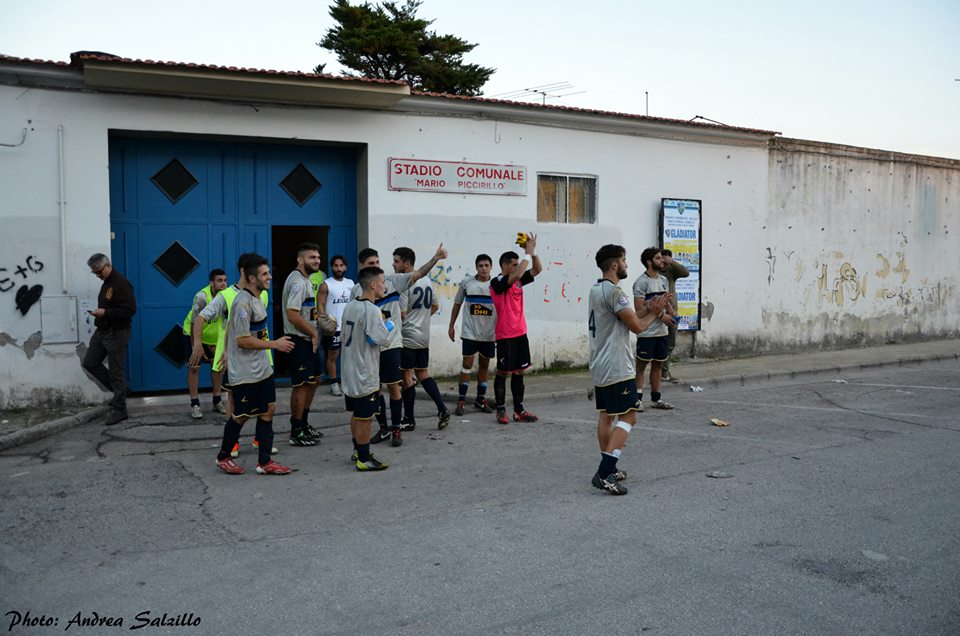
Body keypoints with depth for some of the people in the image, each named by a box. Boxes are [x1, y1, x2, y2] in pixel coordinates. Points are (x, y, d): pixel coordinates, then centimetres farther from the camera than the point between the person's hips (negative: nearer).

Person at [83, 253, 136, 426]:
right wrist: (98, 313, 10)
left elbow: (130, 310, -23)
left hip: (117, 334, -10)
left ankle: (119, 409, 5)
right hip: (102, 332, 10)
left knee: (117, 371, -3)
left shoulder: (121, 283, -17)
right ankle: (117, 389, 23)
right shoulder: (106, 283, 14)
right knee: (90, 363, 11)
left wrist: (105, 312, -25)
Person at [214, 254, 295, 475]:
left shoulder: (256, 299, 10)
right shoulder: (243, 303, -20)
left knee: (268, 410, 7)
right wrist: (275, 344, -18)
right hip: (245, 373, -9)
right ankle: (223, 457, 25)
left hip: (262, 369, 9)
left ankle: (264, 462, 12)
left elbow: (230, 326, 20)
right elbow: (243, 340, -23)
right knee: (241, 416, 4)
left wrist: (228, 353, 26)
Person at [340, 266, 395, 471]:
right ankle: (364, 459, 8)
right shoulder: (372, 310, -20)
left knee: (356, 414, 19)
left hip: (350, 371, 9)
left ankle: (358, 450, 32)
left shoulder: (349, 306, 7)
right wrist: (389, 325, -4)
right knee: (364, 417, 0)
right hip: (365, 374, -9)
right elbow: (381, 339, -23)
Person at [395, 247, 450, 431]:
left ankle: (409, 420, 9)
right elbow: (435, 306, 19)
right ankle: (442, 409, 7)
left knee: (407, 377, 1)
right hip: (424, 337, 8)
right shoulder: (427, 281, 10)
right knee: (423, 374, 17)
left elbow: (401, 314, -20)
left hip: (407, 338, -8)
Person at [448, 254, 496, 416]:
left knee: (484, 365, 11)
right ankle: (461, 401, 2)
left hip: (489, 333, 2)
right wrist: (451, 326, 7)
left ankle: (480, 399, 22)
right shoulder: (467, 282, -2)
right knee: (467, 364, -4)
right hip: (470, 331, -2)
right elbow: (457, 304, 8)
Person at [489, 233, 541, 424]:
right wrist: (528, 253, -21)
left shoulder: (518, 281, 10)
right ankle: (501, 410, 10)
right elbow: (516, 275, -29)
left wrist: (533, 251, -3)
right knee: (503, 373, 1)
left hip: (521, 333, 8)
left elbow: (537, 270, 11)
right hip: (505, 336, -7)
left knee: (519, 372, 9)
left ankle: (519, 410, 15)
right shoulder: (496, 283, -13)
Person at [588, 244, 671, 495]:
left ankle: (608, 470, 19)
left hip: (599, 367, 10)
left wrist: (647, 309, 10)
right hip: (617, 368, -10)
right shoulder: (614, 291, -16)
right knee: (627, 417, -8)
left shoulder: (596, 290, 15)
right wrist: (655, 313, 5)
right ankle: (604, 473, -15)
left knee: (607, 415, 14)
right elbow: (637, 326, -13)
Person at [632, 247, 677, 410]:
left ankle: (656, 398, 21)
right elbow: (639, 308, -16)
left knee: (658, 364, 13)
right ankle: (637, 398, 4)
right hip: (647, 332, -8)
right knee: (641, 365, -1)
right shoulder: (641, 281, -11)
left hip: (662, 331, 8)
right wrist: (661, 315, -17)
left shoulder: (663, 280, 14)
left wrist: (672, 314, -1)